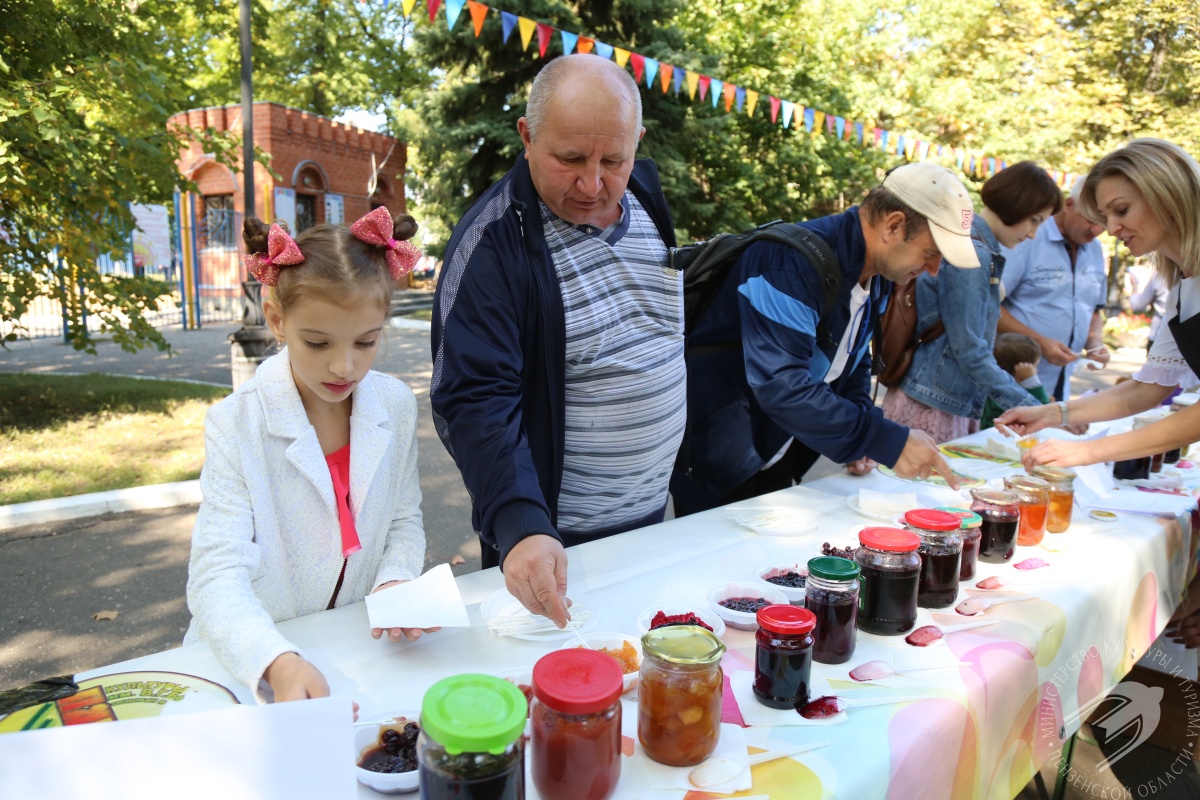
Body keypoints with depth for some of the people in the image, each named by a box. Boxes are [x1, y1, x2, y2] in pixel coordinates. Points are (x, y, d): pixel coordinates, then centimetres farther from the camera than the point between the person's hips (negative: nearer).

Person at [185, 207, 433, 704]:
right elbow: (217, 574, -19)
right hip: (254, 659, -2)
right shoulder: (236, 426, -13)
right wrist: (278, 664, -35)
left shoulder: (397, 407, -3)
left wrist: (396, 584, -12)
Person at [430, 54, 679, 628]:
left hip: (654, 516, 6)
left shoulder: (646, 200, 1)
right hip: (552, 542, -6)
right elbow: (474, 400, -26)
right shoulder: (491, 245, -19)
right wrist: (520, 528, -40)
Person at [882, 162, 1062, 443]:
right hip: (929, 409, -9)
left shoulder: (983, 251, 13)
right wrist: (1030, 408, -16)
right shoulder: (973, 254, -16)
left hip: (957, 405, 9)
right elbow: (969, 352, -19)